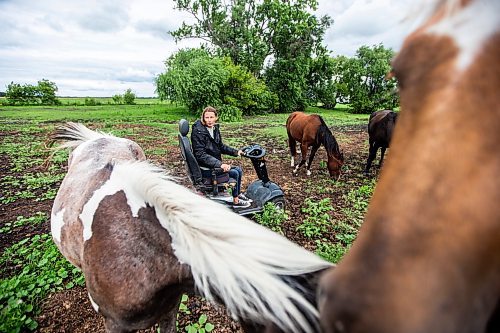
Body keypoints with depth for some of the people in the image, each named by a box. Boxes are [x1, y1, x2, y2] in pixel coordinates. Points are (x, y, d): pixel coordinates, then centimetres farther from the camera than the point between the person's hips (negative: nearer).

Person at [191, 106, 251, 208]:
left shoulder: (214, 128, 5)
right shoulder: (198, 131, -19)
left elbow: (221, 146, 19)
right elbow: (201, 155, -26)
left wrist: (236, 152, 10)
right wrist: (220, 164, -34)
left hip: (215, 164, 8)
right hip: (204, 169, -8)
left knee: (239, 170, 5)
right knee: (234, 173, -15)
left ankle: (238, 194, 24)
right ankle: (236, 201, 3)